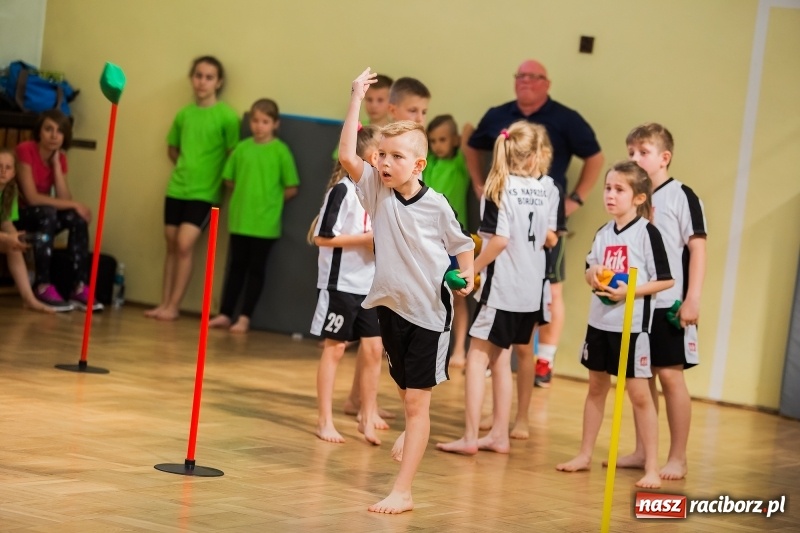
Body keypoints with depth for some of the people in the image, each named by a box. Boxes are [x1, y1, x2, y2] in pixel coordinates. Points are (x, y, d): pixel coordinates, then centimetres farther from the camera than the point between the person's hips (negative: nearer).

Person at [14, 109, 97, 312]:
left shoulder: (60, 158, 2)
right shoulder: (25, 150, -18)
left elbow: (64, 199, -11)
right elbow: (32, 198, -25)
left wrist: (56, 163, -14)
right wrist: (74, 205, -22)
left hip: (44, 219, 6)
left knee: (77, 218, -18)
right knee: (47, 213, -34)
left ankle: (80, 288, -23)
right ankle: (42, 286, -35)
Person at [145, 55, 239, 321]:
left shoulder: (226, 116, -9)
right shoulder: (183, 113, 7)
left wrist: (214, 175, -8)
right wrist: (188, 167, 10)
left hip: (204, 192, -5)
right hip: (176, 188, 5)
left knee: (184, 245, -12)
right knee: (171, 246, 8)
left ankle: (174, 306, -4)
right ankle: (164, 303, 14)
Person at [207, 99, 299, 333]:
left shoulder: (280, 151, -6)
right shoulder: (242, 148, 4)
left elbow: (291, 189, -3)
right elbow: (229, 179, 14)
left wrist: (270, 200, -2)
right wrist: (246, 194, 6)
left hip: (265, 223, -3)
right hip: (239, 218, 3)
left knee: (256, 268, 4)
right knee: (236, 266, 11)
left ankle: (245, 318, 9)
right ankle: (225, 314, 16)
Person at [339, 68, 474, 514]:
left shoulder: (436, 204, -11)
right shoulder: (376, 189, -3)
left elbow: (462, 245, 4)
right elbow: (347, 155, -17)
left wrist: (467, 276, -14)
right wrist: (357, 98, -17)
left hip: (430, 310, -4)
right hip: (392, 304, 4)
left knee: (417, 400, -5)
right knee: (405, 388, 20)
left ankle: (403, 491, -5)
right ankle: (413, 432, 51)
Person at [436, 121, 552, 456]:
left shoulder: (500, 189, -12)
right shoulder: (543, 191, 6)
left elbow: (499, 240, -19)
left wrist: (472, 269, -9)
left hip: (501, 287, -6)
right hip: (530, 289, 6)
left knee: (478, 358, 0)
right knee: (500, 360, 16)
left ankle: (470, 437, -1)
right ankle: (499, 434, 20)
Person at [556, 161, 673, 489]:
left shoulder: (647, 233, -11)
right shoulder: (603, 233, 8)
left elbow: (666, 280, -12)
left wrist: (630, 291, -21)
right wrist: (593, 275, -3)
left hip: (632, 324, -6)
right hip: (599, 320, 7)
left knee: (639, 393, -4)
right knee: (596, 387, 16)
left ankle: (652, 467, 0)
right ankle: (585, 455, 26)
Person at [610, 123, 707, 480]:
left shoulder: (681, 197, -6)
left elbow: (697, 248, -8)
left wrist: (692, 299, -13)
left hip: (669, 304, -6)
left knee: (670, 375, -3)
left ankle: (677, 458, 5)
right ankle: (642, 452, 20)